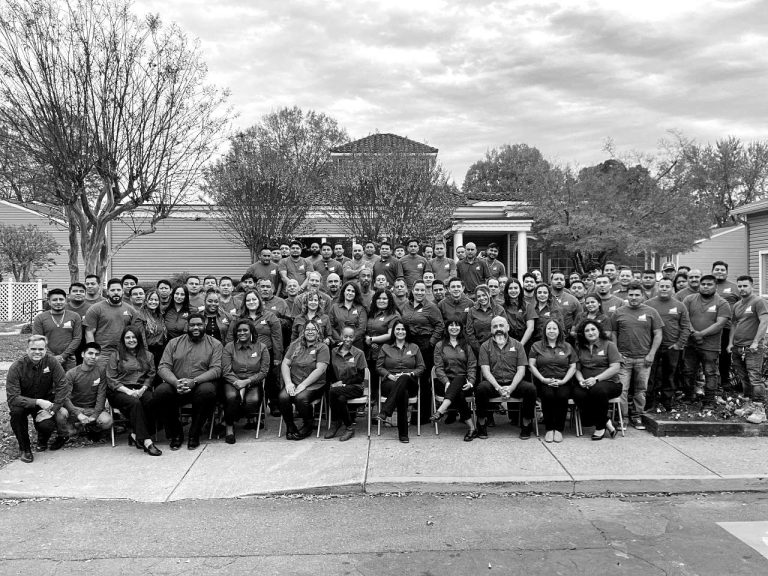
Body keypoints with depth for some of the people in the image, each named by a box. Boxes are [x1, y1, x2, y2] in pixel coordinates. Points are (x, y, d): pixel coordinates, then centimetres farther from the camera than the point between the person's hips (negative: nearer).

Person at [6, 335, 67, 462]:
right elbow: (12, 398, -26)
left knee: (48, 425, -26)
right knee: (16, 411, -33)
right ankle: (24, 448, -9)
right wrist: (37, 402, -38)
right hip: (23, 402, 0)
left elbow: (62, 387, -17)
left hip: (45, 400, 0)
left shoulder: (51, 361, -17)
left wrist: (51, 409, -27)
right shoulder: (16, 368, -20)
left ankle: (42, 442, 14)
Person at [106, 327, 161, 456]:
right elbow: (111, 380, 2)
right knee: (135, 403, -35)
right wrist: (128, 391, -13)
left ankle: (136, 435, -24)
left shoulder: (147, 355, 20)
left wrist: (142, 389, -10)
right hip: (120, 391, -2)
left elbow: (151, 376, 10)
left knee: (151, 400, -33)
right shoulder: (115, 356, 13)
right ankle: (146, 440, -40)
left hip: (141, 389, 2)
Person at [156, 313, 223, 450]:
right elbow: (163, 367, 3)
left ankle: (194, 434, -13)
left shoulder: (215, 344, 7)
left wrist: (194, 381, -22)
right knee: (160, 391, -29)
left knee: (207, 391, -36)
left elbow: (216, 369, -6)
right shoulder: (174, 343, 14)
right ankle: (176, 433, -7)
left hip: (201, 384, -2)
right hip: (176, 385, 2)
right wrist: (175, 382, -18)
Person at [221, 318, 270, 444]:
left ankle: (250, 418, 8)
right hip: (233, 382, 0)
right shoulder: (229, 347, 6)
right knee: (232, 396, -35)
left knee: (252, 400, -32)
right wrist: (238, 383, -19)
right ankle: (229, 427, -8)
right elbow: (226, 371, -2)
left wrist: (247, 381, -14)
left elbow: (264, 371, 0)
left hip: (253, 383, 0)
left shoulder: (261, 348, 7)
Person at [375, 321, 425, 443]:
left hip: (410, 383, 0)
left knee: (403, 379, -40)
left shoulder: (414, 347, 18)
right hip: (389, 383, 0)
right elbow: (379, 366, 10)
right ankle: (403, 433, -40)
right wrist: (389, 375, -10)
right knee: (403, 393, -39)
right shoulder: (385, 347, 16)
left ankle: (385, 412, -46)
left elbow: (421, 367, 12)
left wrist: (410, 374, -9)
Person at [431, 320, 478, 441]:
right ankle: (471, 426, -37)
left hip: (462, 381, 1)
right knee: (458, 393, -33)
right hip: (445, 382, -1)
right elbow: (438, 368, 3)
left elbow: (472, 366, 8)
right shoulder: (440, 346, 13)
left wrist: (470, 382, -12)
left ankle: (441, 410, -54)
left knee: (458, 380, -36)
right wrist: (446, 382, -16)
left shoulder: (466, 346, 18)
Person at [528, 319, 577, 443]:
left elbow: (573, 367, 10)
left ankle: (559, 429, -18)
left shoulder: (567, 347, 16)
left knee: (562, 396, -31)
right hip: (543, 382, -1)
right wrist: (542, 379, -10)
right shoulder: (536, 346, 12)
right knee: (548, 395, -33)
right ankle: (549, 429, -20)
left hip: (562, 382, 1)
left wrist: (563, 381, -6)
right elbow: (531, 365, 4)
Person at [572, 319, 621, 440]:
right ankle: (606, 422, -14)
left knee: (597, 390, -37)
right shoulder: (580, 348, 16)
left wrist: (596, 379, -17)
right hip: (586, 384, 3)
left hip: (609, 383, -3)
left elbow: (615, 368, -7)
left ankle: (600, 426, -15)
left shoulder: (609, 345, 4)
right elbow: (577, 368, 12)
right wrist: (580, 380, -11)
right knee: (578, 394, -30)